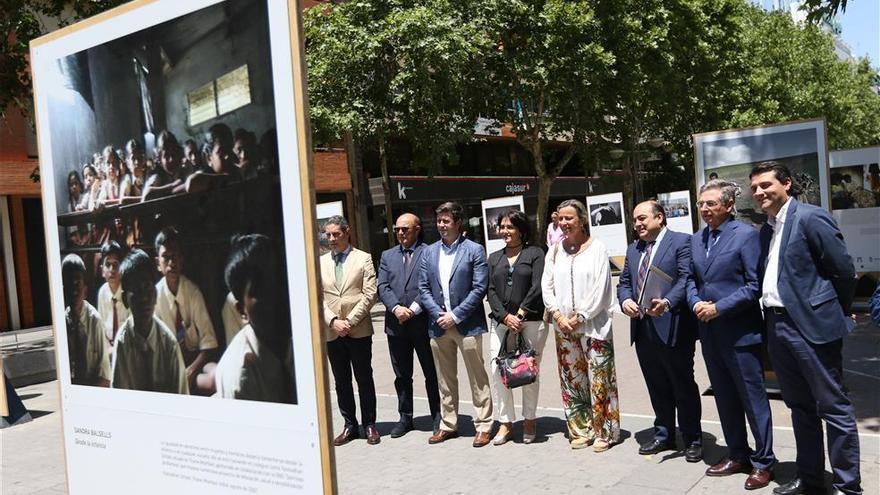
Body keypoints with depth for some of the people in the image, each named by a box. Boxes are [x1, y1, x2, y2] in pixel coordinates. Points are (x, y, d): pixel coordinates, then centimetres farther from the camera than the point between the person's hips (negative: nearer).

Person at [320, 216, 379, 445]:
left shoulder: (363, 258, 1)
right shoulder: (320, 263, 9)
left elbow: (370, 294, -6)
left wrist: (350, 321, -12)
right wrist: (333, 321, -9)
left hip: (359, 330, -3)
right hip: (332, 332, 3)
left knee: (364, 379, 5)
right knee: (341, 381, 10)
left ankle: (369, 425, 17)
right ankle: (350, 425, 20)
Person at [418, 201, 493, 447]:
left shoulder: (474, 250, -3)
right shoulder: (429, 253, 10)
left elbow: (479, 288, -9)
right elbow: (423, 288, 7)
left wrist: (455, 315, -14)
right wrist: (438, 314, -7)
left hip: (467, 324, -4)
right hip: (438, 324, 5)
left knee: (477, 377, 3)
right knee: (445, 379, 13)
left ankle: (483, 426, 13)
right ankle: (448, 425, 25)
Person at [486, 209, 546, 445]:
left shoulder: (535, 253, 3)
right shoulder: (494, 258, 15)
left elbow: (537, 287, -6)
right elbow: (490, 291, 6)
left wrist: (520, 314, -13)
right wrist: (505, 317, -8)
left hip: (531, 321, -3)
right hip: (501, 322, 4)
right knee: (498, 371, -3)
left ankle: (529, 421, 18)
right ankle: (505, 423, 7)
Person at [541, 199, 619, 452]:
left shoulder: (597, 248, -3)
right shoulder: (555, 251, 10)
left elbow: (600, 288, -9)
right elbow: (547, 287, 8)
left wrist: (580, 317, -11)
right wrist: (558, 315, -5)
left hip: (593, 324, -4)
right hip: (564, 326, 4)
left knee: (599, 379, -1)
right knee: (571, 379, 9)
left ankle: (604, 432, 11)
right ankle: (580, 430, 20)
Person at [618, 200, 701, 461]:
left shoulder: (681, 242, -5)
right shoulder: (633, 249, 17)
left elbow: (687, 278, -15)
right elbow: (624, 282, 16)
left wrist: (667, 303, -30)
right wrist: (625, 300, -5)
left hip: (672, 327, -6)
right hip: (642, 328, 7)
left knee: (684, 386, 5)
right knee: (657, 387, 16)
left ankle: (693, 440, 18)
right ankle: (664, 435, 28)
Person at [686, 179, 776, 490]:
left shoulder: (746, 235, -10)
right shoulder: (697, 240, 11)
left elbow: (756, 284, -14)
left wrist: (719, 307, -17)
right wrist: (695, 303, -3)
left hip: (740, 332, -7)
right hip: (709, 332, 7)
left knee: (753, 398, 4)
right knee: (725, 398, 16)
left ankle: (763, 462, 17)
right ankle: (737, 455, 29)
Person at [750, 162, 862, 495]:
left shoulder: (810, 218, -11)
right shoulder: (767, 229, 14)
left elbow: (844, 271, -10)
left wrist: (834, 315, 0)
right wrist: (771, 313, 9)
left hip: (812, 326, -8)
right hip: (778, 326, 9)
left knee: (833, 408, 1)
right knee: (799, 406, 17)